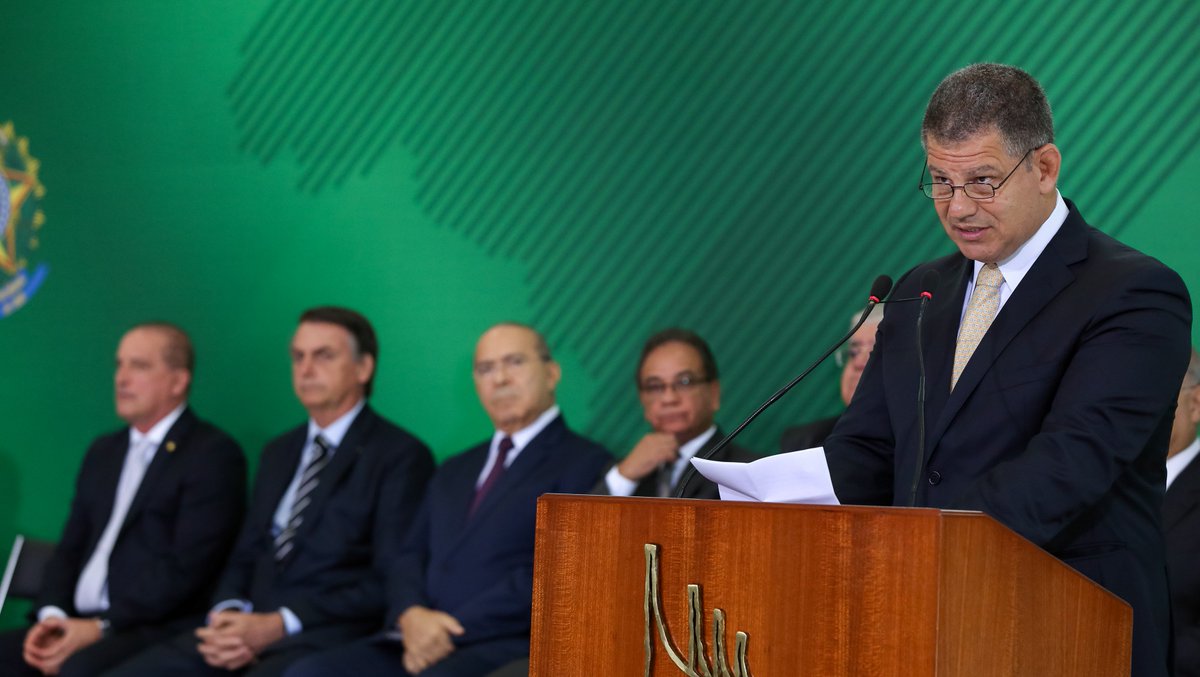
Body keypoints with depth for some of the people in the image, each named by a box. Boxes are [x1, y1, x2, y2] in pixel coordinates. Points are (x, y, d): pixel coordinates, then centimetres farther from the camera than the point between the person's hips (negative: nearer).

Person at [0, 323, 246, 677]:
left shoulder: (214, 455, -3)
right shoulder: (103, 452, 22)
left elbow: (187, 569, -11)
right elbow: (71, 548, 19)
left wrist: (100, 628, -16)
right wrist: (51, 614, -2)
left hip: (155, 629, -7)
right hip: (77, 622, 7)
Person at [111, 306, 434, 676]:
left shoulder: (400, 456, 0)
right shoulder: (278, 453, 23)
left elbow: (389, 582, -8)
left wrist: (278, 625, -15)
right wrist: (228, 613, -2)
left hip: (328, 635, -6)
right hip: (250, 629, 6)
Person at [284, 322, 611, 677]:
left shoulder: (585, 463, 4)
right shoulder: (455, 472, 28)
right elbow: (411, 558, 19)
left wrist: (452, 630, -13)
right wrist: (412, 615, -5)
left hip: (505, 646, -6)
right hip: (420, 645, 6)